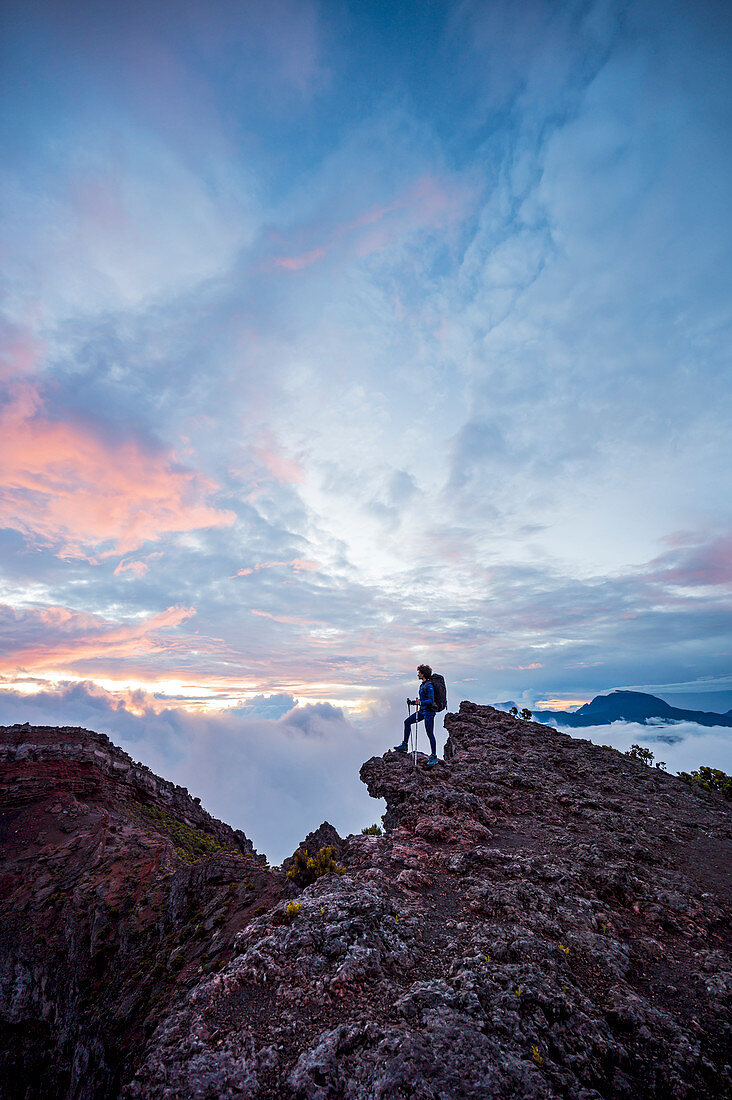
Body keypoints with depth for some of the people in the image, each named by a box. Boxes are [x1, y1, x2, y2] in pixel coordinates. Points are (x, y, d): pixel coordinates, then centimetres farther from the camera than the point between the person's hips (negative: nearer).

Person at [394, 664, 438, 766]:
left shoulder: (429, 686, -18)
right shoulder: (422, 685, 12)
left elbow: (431, 700, -24)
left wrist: (420, 703, -37)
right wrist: (412, 702, 11)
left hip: (429, 712, -10)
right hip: (422, 711, 10)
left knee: (430, 734, -3)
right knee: (407, 722, 7)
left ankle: (434, 757, 10)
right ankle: (404, 745, 14)